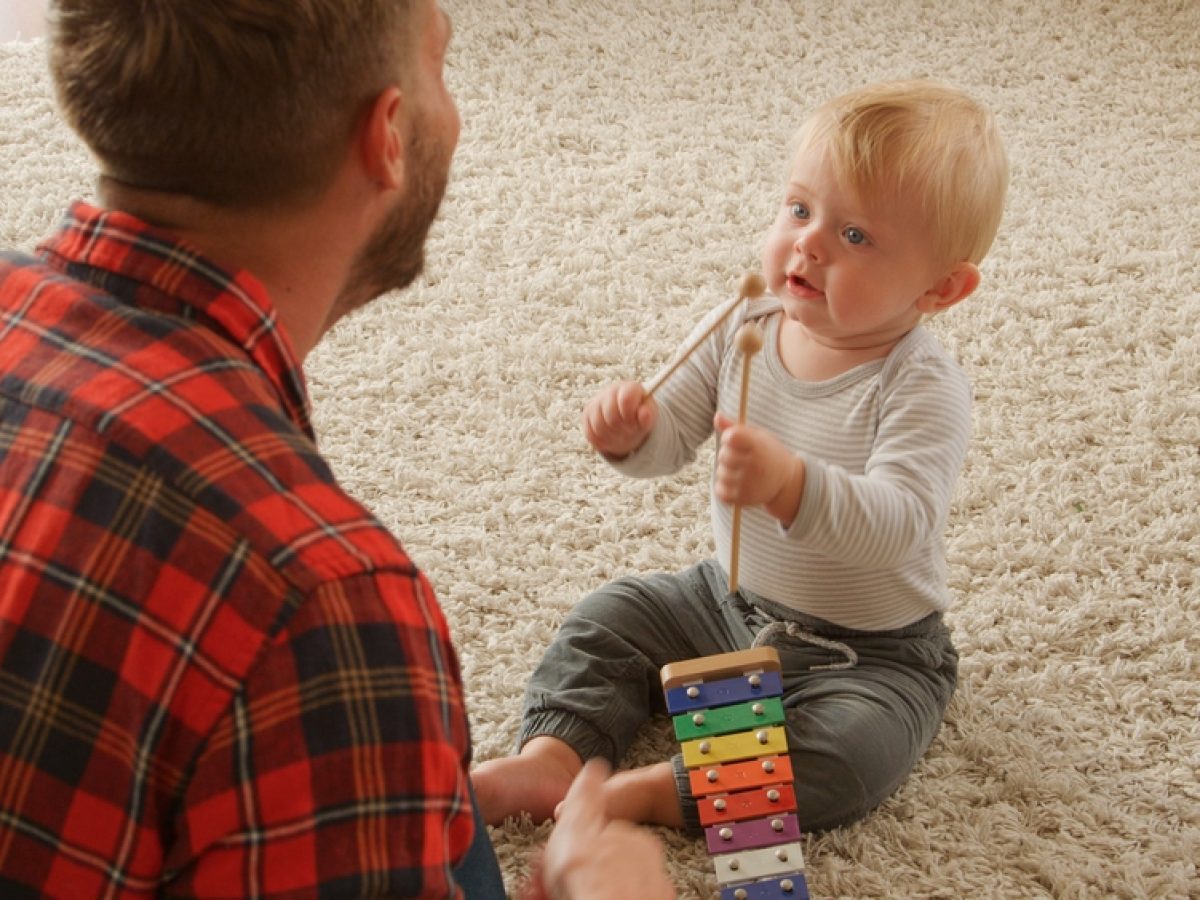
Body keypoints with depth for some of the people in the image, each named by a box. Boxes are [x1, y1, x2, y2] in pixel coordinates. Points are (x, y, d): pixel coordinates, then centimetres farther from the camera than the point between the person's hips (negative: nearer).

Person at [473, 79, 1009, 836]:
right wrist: (631, 433, -24)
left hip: (871, 651, -6)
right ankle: (551, 753, -9)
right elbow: (673, 438, 1)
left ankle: (647, 794, -26)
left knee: (852, 751, -30)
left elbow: (898, 525, -39)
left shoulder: (922, 387, -26)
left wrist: (791, 485, -56)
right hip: (731, 602, 6)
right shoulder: (740, 333, -8)